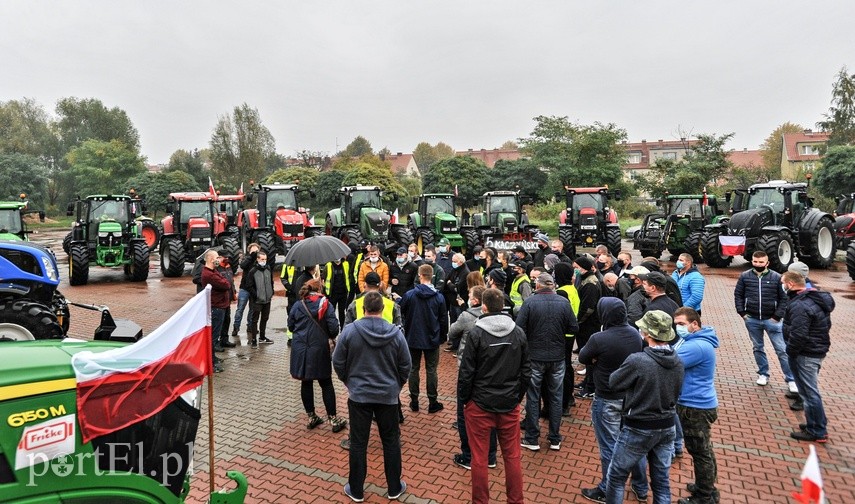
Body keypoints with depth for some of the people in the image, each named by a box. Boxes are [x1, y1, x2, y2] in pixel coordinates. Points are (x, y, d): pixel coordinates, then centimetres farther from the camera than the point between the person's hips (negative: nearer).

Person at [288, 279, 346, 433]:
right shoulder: (325, 304, -7)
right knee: (326, 384, 8)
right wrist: (331, 337, 8)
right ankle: (333, 419, 13)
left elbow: (290, 326, 7)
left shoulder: (297, 305, 0)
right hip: (319, 349, -3)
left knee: (306, 383, 14)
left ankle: (311, 417, 24)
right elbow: (334, 327, -13)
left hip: (300, 350, 3)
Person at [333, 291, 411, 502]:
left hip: (359, 395, -1)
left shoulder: (349, 331, -12)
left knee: (358, 443, 12)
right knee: (391, 441, 15)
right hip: (388, 395, 1)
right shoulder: (396, 333, -9)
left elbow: (338, 362, -3)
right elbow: (405, 365, -1)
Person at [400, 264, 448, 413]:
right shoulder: (439, 297, -9)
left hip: (413, 338, 0)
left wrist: (404, 333, 14)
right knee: (431, 370, 9)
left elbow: (401, 314, -3)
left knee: (413, 369, 13)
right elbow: (443, 319, -1)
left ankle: (414, 401, 20)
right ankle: (432, 402, 15)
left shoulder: (409, 295, -12)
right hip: (432, 339, 0)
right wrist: (443, 336, 11)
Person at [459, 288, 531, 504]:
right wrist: (518, 397, 15)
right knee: (512, 457, 16)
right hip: (510, 404, 4)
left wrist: (464, 399, 2)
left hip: (480, 404, -3)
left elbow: (466, 372, -11)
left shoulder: (476, 333, -14)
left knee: (479, 459, 10)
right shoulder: (518, 332, -2)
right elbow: (526, 371, 4)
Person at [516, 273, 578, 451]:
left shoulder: (529, 301, -14)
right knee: (556, 397, 15)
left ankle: (532, 439, 19)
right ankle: (555, 439, 25)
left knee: (533, 398, 10)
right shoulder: (563, 302, -7)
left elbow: (519, 328, -17)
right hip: (557, 357, 2)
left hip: (535, 356, -2)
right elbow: (574, 328, -2)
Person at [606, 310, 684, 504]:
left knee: (616, 476, 13)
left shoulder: (637, 361, -26)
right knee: (662, 480, 19)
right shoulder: (677, 361, -6)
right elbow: (676, 391, 8)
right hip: (667, 427, 6)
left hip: (639, 429, -6)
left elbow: (614, 383, -11)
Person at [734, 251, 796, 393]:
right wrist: (742, 312, -1)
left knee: (782, 350, 1)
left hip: (771, 320, -2)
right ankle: (763, 374, 28)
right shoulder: (745, 276, 1)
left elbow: (784, 298, 0)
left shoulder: (776, 277, -3)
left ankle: (790, 379, 10)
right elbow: (738, 295, 7)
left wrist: (778, 316, -6)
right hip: (752, 320, 2)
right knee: (758, 348, 14)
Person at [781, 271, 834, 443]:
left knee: (809, 392, 1)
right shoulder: (817, 298, 9)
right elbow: (826, 325, 19)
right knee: (810, 390, 22)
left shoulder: (799, 305, -25)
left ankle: (817, 432, 11)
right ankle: (818, 424, 33)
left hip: (805, 355, -10)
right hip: (818, 350, 11)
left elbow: (798, 335, -29)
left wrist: (790, 351, -13)